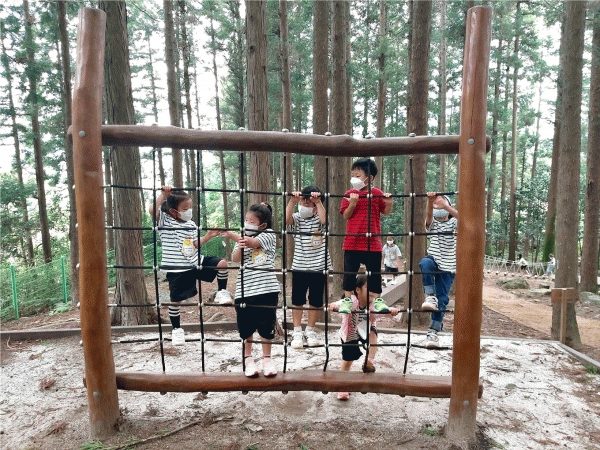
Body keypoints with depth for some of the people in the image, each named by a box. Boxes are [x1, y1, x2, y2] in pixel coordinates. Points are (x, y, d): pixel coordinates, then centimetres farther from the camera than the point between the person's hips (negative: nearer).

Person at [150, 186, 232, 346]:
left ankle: (221, 292, 6)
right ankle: (176, 329, 24)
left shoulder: (191, 224, 10)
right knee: (175, 299, 3)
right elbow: (152, 210, -26)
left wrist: (208, 235, 2)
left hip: (195, 262, 5)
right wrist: (163, 194, -22)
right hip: (176, 269, -4)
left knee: (222, 263, -11)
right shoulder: (164, 221, -7)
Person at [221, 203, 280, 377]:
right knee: (246, 326, 9)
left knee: (267, 325, 8)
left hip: (267, 288, -2)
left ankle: (267, 358, 28)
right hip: (245, 289, 2)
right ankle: (248, 358, 29)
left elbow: (253, 242, -16)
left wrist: (230, 235, -19)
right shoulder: (242, 237, 9)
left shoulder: (269, 235, 2)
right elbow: (235, 259, -3)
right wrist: (239, 247, -24)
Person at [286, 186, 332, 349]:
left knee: (316, 301, 10)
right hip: (299, 266, 1)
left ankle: (310, 331, 27)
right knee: (297, 300, 6)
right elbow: (287, 219, -20)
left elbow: (324, 219, -25)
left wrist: (318, 201, -24)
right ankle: (297, 332, 21)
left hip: (319, 267, 0)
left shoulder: (318, 219, -2)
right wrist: (292, 201, -26)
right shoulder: (297, 219, 1)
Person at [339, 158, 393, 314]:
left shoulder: (377, 193, 4)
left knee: (375, 272, 8)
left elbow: (386, 212, 8)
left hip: (373, 242, 0)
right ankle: (347, 299, 21)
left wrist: (389, 202, -11)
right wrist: (352, 203, -18)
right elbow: (346, 216, -2)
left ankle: (377, 299, 23)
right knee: (349, 272, 7)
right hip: (352, 241, 0)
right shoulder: (349, 194, 2)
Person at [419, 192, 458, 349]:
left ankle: (433, 333, 6)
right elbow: (429, 215, -17)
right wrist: (430, 201, -38)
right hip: (434, 259, 1)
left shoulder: (453, 223, 2)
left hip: (448, 266, -1)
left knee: (441, 300, -4)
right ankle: (430, 297, -26)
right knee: (425, 264, -38)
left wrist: (445, 206, -37)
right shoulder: (433, 223, 7)